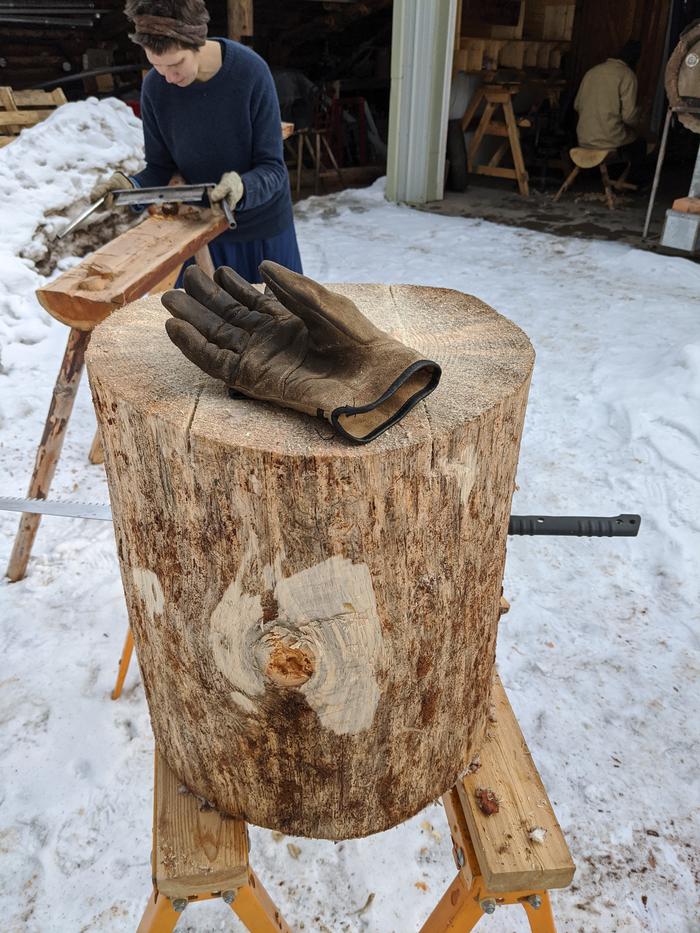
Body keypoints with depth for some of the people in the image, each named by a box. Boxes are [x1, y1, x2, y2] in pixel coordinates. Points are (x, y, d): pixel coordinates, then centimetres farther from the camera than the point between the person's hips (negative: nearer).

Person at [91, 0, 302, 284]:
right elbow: (160, 168, -3)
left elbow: (273, 168, -19)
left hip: (264, 230, -2)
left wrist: (242, 186, -40)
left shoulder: (251, 72, -20)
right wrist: (131, 185, -24)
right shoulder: (155, 87, -11)